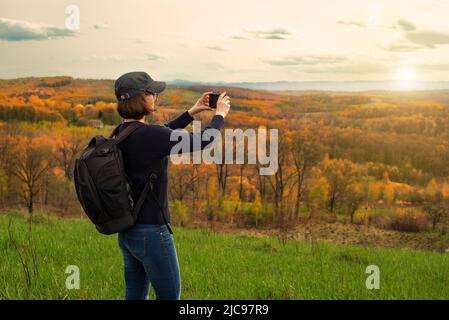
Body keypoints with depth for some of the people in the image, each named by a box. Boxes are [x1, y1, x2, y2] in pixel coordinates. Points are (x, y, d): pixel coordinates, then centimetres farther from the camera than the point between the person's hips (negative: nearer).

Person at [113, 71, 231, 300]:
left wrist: (192, 112, 23)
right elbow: (200, 142, -12)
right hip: (151, 231, -8)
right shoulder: (148, 134, -22)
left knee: (135, 294, 17)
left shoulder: (122, 132, 3)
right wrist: (220, 114, 5)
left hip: (127, 230, 8)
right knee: (170, 295, 7)